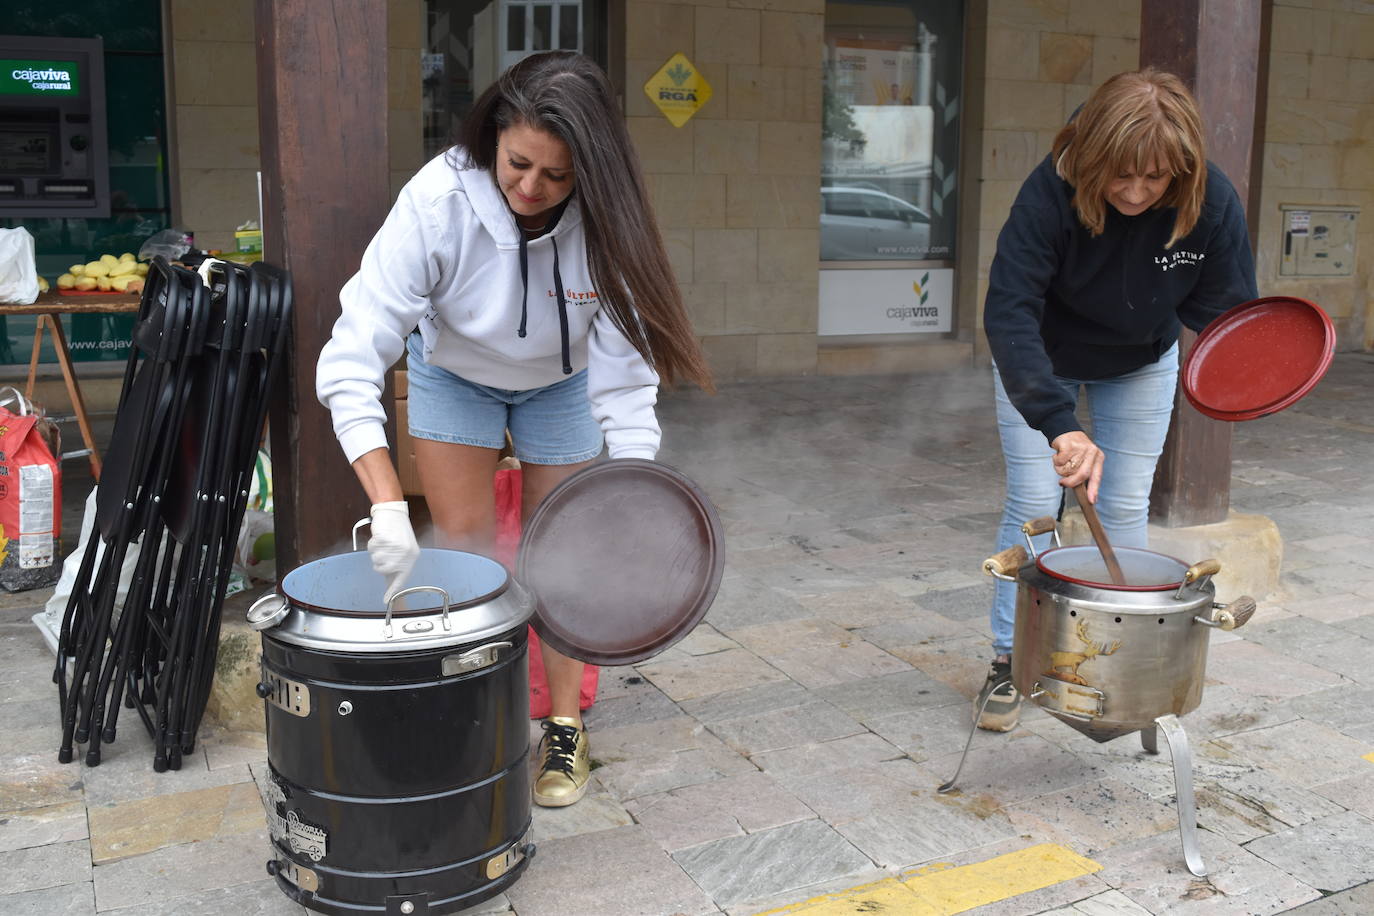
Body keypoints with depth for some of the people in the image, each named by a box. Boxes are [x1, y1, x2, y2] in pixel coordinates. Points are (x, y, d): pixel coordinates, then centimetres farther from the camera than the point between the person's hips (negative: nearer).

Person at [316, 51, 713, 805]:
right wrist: (388, 506, -49)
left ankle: (565, 729, 18)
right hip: (455, 372, 0)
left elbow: (624, 376, -31)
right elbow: (351, 360, -40)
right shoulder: (436, 203, -37)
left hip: (561, 382, 1)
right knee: (464, 546, -1)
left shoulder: (604, 225, -33)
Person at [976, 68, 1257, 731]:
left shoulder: (1212, 203, -28)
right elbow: (1008, 311, -43)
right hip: (1040, 361, -2)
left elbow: (1227, 308, -16)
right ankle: (1009, 663, 8)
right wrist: (1059, 424, -53)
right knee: (1032, 505, -5)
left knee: (1125, 511, 5)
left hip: (1141, 366, 2)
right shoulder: (1051, 192, -37)